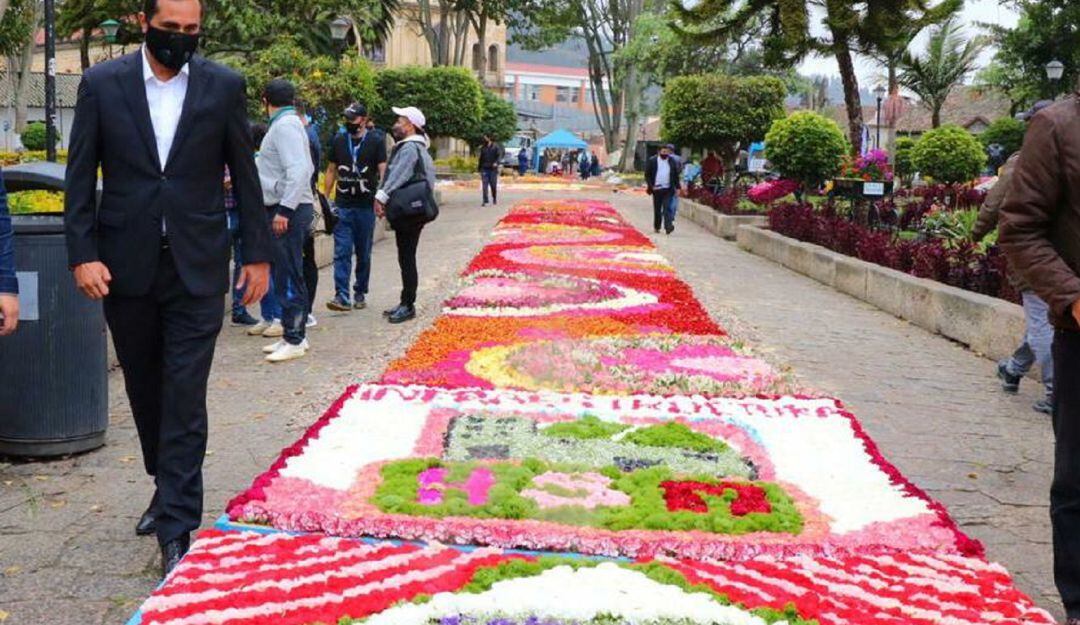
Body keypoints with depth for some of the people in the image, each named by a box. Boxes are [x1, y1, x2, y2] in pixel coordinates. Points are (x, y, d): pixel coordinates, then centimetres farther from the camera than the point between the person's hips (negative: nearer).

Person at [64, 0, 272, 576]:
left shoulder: (224, 86, 1)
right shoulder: (101, 84, 1)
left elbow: (244, 176, 6)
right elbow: (80, 177, 2)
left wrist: (257, 253, 4)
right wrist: (83, 253, -7)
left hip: (196, 267, -2)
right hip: (125, 265, 2)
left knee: (184, 396, -6)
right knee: (145, 388, 15)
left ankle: (176, 527, -2)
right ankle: (168, 487, 35)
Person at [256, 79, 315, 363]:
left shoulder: (284, 126, -12)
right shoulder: (289, 123, 17)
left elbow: (298, 170, -22)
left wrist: (284, 209, -24)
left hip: (288, 212, -10)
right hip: (286, 209, 10)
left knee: (289, 277, -6)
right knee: (286, 275, 14)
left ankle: (294, 340, -2)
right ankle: (294, 335, 22)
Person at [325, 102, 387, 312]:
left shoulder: (376, 141, -1)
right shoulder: (338, 141, 8)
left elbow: (383, 171, -4)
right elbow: (331, 171, 14)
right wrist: (325, 199, 8)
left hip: (366, 206, -2)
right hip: (342, 206, 2)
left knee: (363, 254, 9)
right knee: (341, 253, -7)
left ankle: (360, 294, 20)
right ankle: (342, 296, -10)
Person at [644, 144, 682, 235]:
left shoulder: (673, 161, 7)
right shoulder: (652, 161, 1)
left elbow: (676, 175, 12)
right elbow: (647, 175, 3)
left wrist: (677, 187, 6)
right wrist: (651, 186, -8)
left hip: (668, 189, 0)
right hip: (656, 189, 0)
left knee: (667, 208, -9)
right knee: (657, 209, 8)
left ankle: (668, 227, -16)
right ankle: (656, 227, 20)